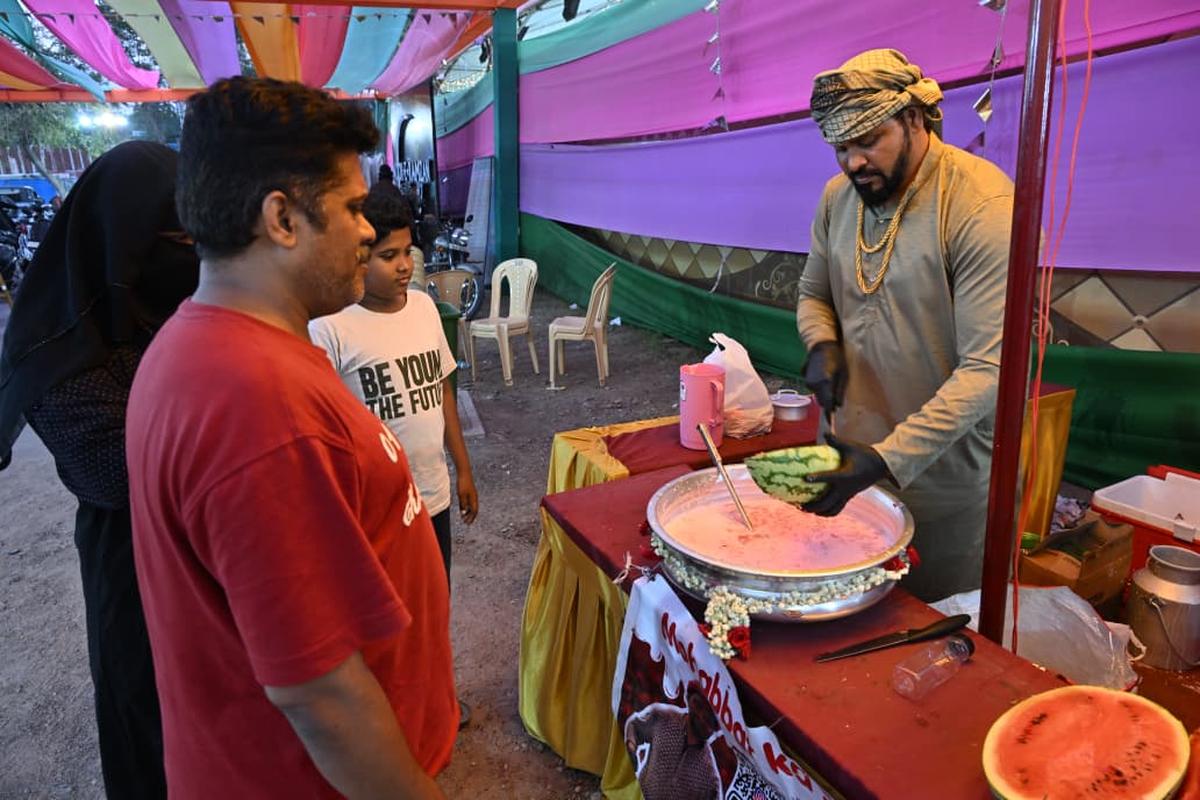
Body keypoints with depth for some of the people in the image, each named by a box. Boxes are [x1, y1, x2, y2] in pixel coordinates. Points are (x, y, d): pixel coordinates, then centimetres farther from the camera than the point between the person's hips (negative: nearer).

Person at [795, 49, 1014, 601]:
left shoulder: (984, 207, -21)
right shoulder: (838, 195, 0)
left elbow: (987, 369, -25)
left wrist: (889, 459, -33)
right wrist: (823, 344, -9)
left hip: (945, 476, -5)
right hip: (855, 454, 6)